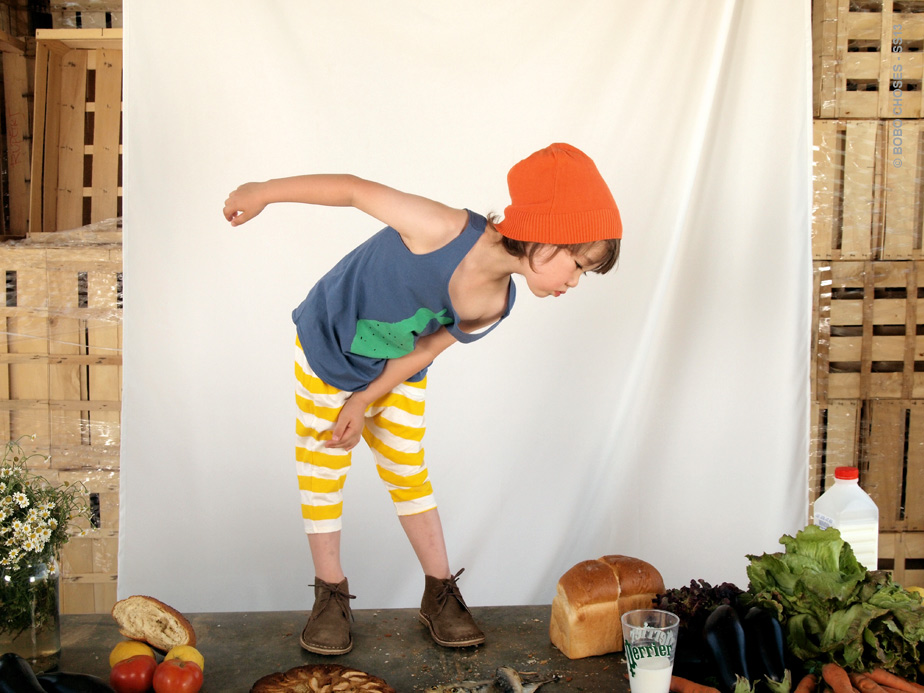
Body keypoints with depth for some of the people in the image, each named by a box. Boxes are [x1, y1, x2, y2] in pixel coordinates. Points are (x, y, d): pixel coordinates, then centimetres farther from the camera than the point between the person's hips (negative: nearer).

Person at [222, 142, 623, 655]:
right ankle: (330, 594, 21)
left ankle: (440, 592, 22)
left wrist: (363, 403, -10)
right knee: (323, 472, 5)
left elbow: (422, 351, -7)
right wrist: (262, 193, -17)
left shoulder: (490, 309, -20)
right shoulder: (446, 230, -39)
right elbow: (355, 190, -27)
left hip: (396, 377, 4)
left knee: (408, 472, 9)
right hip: (326, 349, -4)